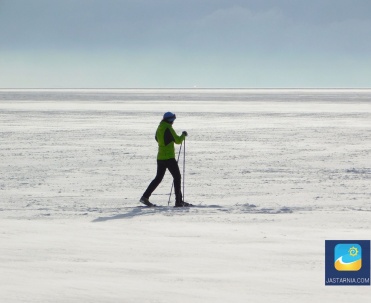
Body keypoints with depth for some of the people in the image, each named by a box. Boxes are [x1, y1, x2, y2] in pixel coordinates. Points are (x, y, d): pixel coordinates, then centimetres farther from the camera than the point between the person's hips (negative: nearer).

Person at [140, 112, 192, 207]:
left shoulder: (159, 128, 11)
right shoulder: (168, 128, -14)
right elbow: (178, 140, -11)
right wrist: (183, 135, 6)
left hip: (160, 158, 8)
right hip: (169, 157, -8)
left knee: (158, 178, 14)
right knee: (177, 177, 1)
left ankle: (145, 197, 8)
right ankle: (179, 201, -1)